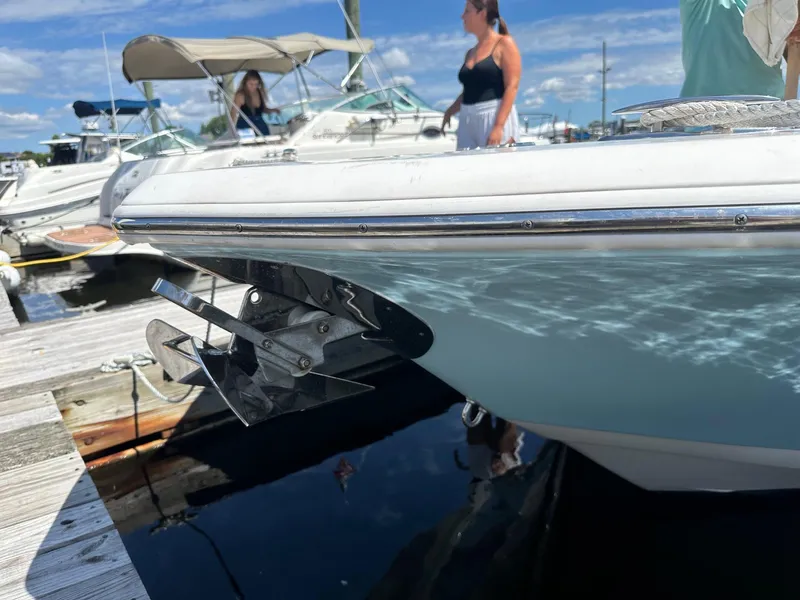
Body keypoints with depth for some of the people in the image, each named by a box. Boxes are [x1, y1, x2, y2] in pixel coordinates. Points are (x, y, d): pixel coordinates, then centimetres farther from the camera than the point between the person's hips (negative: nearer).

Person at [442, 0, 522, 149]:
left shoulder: (504, 44, -1)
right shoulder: (470, 53, 18)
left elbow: (512, 87, -11)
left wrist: (498, 126, -21)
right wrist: (450, 111, 8)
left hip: (496, 119, -7)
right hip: (467, 121, 7)